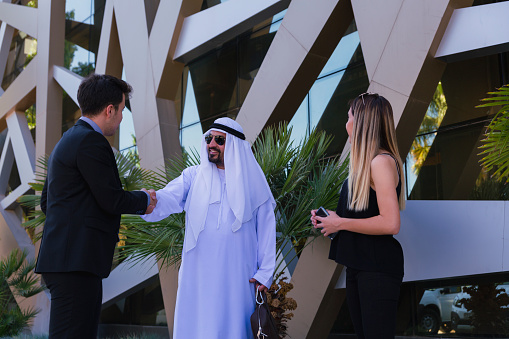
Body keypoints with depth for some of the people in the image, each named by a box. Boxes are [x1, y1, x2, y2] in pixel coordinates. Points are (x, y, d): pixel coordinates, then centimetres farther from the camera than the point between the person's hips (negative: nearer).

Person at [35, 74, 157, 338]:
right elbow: (112, 200, -14)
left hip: (63, 257, 10)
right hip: (76, 261, -10)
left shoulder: (66, 141, 21)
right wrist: (144, 200, 5)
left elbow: (46, 202, 26)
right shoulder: (91, 141, -11)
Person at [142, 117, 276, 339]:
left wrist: (265, 273, 2)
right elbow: (168, 199, -9)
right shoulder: (193, 176, 7)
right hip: (199, 273, 1)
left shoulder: (252, 182, 5)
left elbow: (266, 228, 6)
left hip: (237, 275, -1)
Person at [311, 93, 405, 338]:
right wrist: (332, 218, 6)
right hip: (358, 264, 10)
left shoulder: (382, 162, -16)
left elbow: (390, 224, -24)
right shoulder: (364, 164, 13)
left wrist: (341, 223, -16)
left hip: (378, 268, -10)